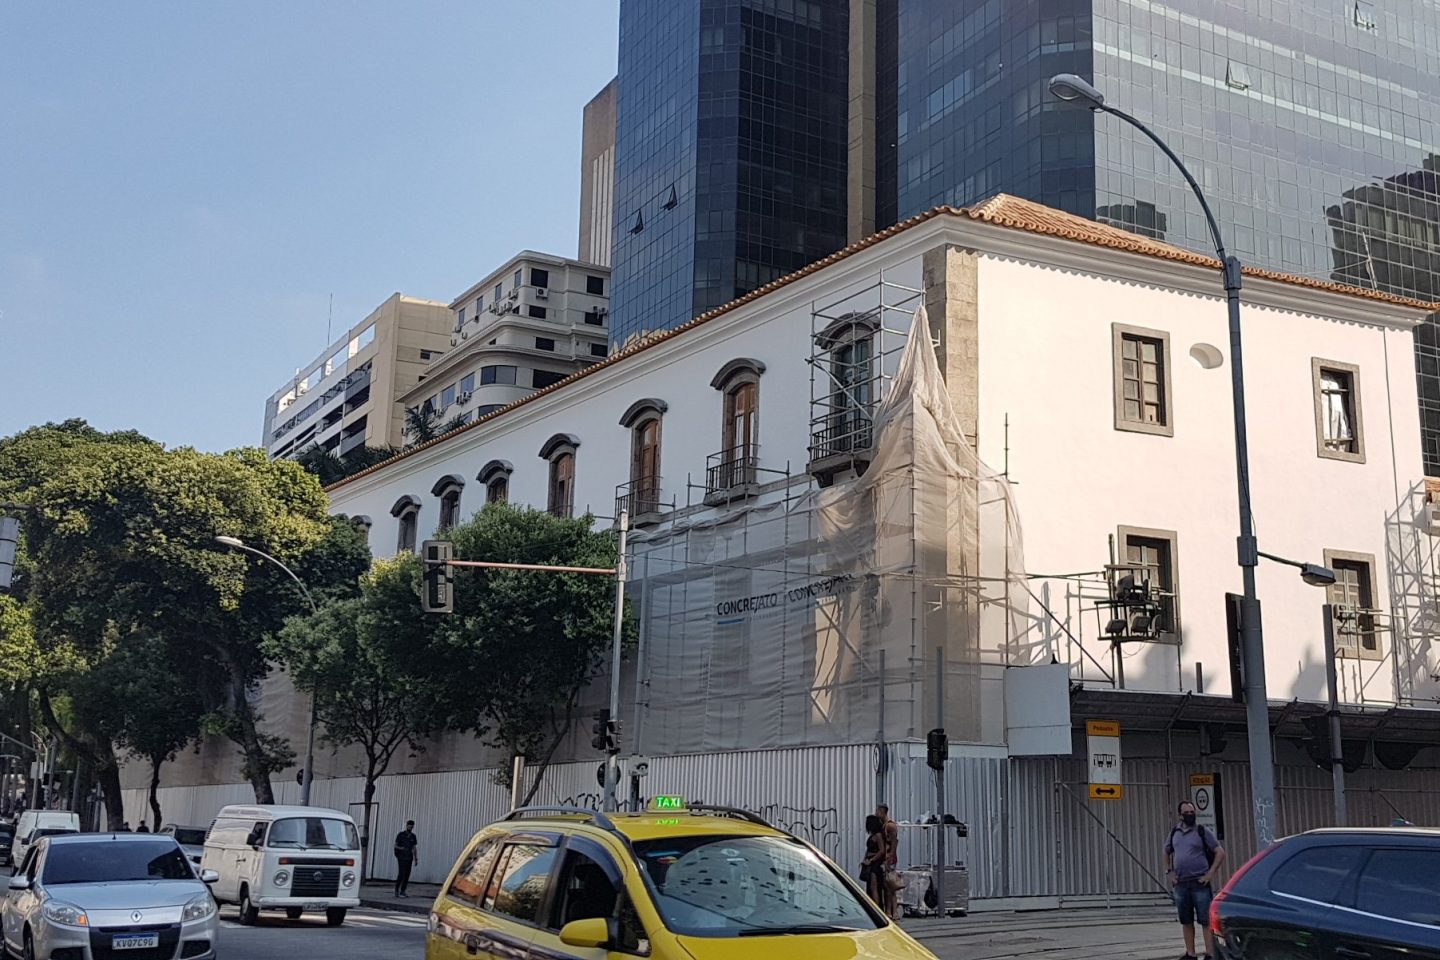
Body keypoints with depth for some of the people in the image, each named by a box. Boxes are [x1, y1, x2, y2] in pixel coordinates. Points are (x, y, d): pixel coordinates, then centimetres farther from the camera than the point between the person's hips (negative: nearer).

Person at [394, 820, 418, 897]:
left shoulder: (413, 836, 11)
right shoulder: (401, 835, -1)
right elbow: (395, 845, 0)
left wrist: (416, 859, 11)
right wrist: (401, 848, -21)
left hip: (409, 858, 4)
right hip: (401, 858, -4)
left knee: (407, 874, 0)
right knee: (401, 874, -12)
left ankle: (403, 891, 5)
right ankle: (396, 890, 1)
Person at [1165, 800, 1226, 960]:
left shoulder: (1202, 832, -2)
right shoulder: (1175, 833, 11)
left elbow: (1220, 852, -4)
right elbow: (1167, 853, 25)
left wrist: (1210, 873, -11)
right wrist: (1168, 872, 11)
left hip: (1199, 883, -5)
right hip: (1180, 884, 5)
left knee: (1206, 921, -6)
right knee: (1186, 921, 9)